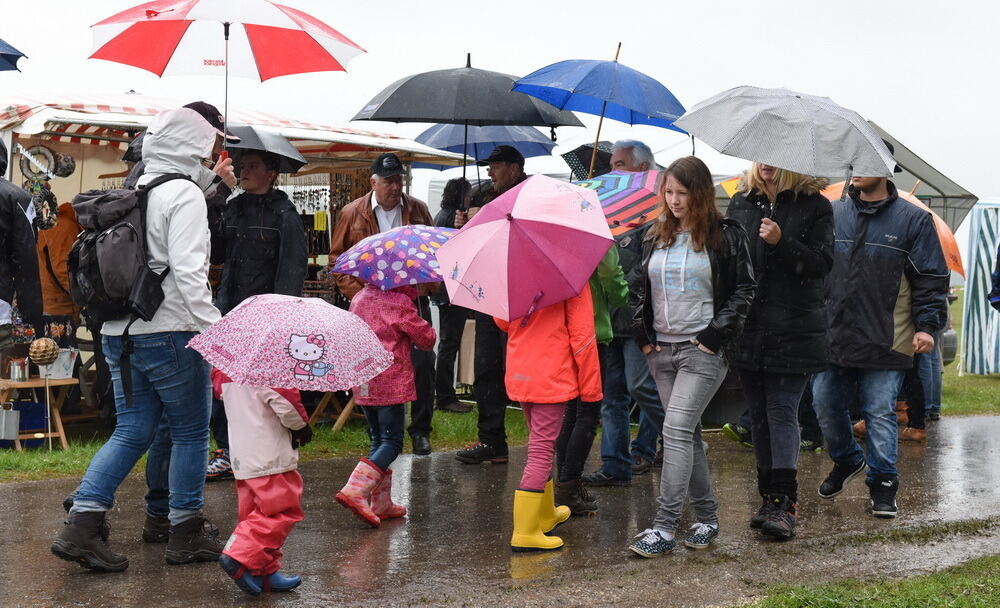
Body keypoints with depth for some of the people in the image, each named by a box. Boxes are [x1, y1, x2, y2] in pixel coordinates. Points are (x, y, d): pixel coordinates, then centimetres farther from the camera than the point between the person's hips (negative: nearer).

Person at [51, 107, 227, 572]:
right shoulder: (185, 194, -11)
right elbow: (188, 272, -19)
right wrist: (214, 329, -19)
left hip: (119, 333, 8)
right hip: (169, 332, -8)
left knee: (132, 430, 13)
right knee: (191, 431, 6)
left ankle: (83, 524, 3)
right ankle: (186, 533, 14)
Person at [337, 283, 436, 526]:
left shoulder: (358, 298, 13)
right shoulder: (398, 301, -10)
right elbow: (426, 338, -3)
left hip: (362, 384, 8)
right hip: (390, 382, -8)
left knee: (378, 440, 15)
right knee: (392, 442, -4)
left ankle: (381, 504, 15)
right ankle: (355, 490, -19)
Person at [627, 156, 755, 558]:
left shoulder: (726, 236, -3)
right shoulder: (655, 237, 12)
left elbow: (743, 291, -3)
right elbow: (640, 288, 19)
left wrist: (715, 336, -10)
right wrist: (643, 334, 7)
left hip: (702, 349, -6)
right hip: (662, 350, 6)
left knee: (676, 429, -15)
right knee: (688, 434, 10)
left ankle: (665, 526, -14)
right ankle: (707, 518, 20)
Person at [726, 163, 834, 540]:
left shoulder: (814, 206, -1)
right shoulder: (740, 203, 11)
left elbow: (821, 264, -8)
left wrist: (781, 242, -23)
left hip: (793, 332, -4)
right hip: (748, 330, 5)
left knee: (782, 412, -9)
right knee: (759, 415, 10)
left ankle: (783, 502, -8)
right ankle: (769, 495, 19)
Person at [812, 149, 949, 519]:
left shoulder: (913, 220, -2)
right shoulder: (833, 214, 8)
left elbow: (931, 279, -1)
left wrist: (927, 326, -9)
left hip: (885, 343, -4)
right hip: (833, 338, 4)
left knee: (880, 414, 1)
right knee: (825, 407, 9)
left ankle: (883, 482, 17)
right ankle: (846, 461, 34)